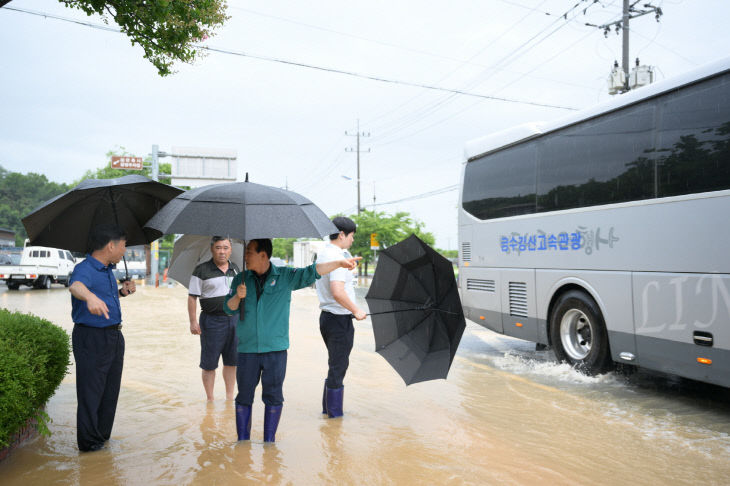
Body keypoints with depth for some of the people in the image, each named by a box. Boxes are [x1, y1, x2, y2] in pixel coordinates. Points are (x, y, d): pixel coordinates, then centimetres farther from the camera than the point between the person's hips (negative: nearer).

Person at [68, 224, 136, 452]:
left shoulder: (108, 270, 13)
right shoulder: (85, 269, -17)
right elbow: (76, 286, -40)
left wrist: (122, 292, 8)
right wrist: (90, 296, -61)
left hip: (114, 336, 9)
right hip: (92, 338, -9)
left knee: (110, 389, 16)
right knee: (90, 390, 0)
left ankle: (102, 434, 29)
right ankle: (89, 442, 13)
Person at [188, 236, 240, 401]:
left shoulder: (235, 269, 11)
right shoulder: (202, 270, -5)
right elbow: (192, 297, -6)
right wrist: (193, 322, -11)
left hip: (234, 319, 5)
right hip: (212, 321, -4)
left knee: (232, 361, 11)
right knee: (209, 364, 2)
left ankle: (229, 397, 23)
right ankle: (210, 400, 16)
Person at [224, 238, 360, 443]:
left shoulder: (285, 276, 2)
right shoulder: (241, 279, 8)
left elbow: (311, 273, -5)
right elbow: (229, 309, 6)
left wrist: (339, 263, -13)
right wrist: (238, 297, -15)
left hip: (275, 349, -1)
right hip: (247, 349, 2)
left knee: (273, 396, 5)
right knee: (244, 396, 8)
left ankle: (269, 441, 19)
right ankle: (242, 441, 22)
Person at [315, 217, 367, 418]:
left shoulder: (322, 254, 12)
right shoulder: (337, 257, -20)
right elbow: (338, 292, -29)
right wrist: (356, 311, -19)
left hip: (327, 317, 10)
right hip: (340, 320, -10)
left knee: (336, 365, 20)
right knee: (338, 367, 1)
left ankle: (328, 408, 30)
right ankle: (335, 414, 12)